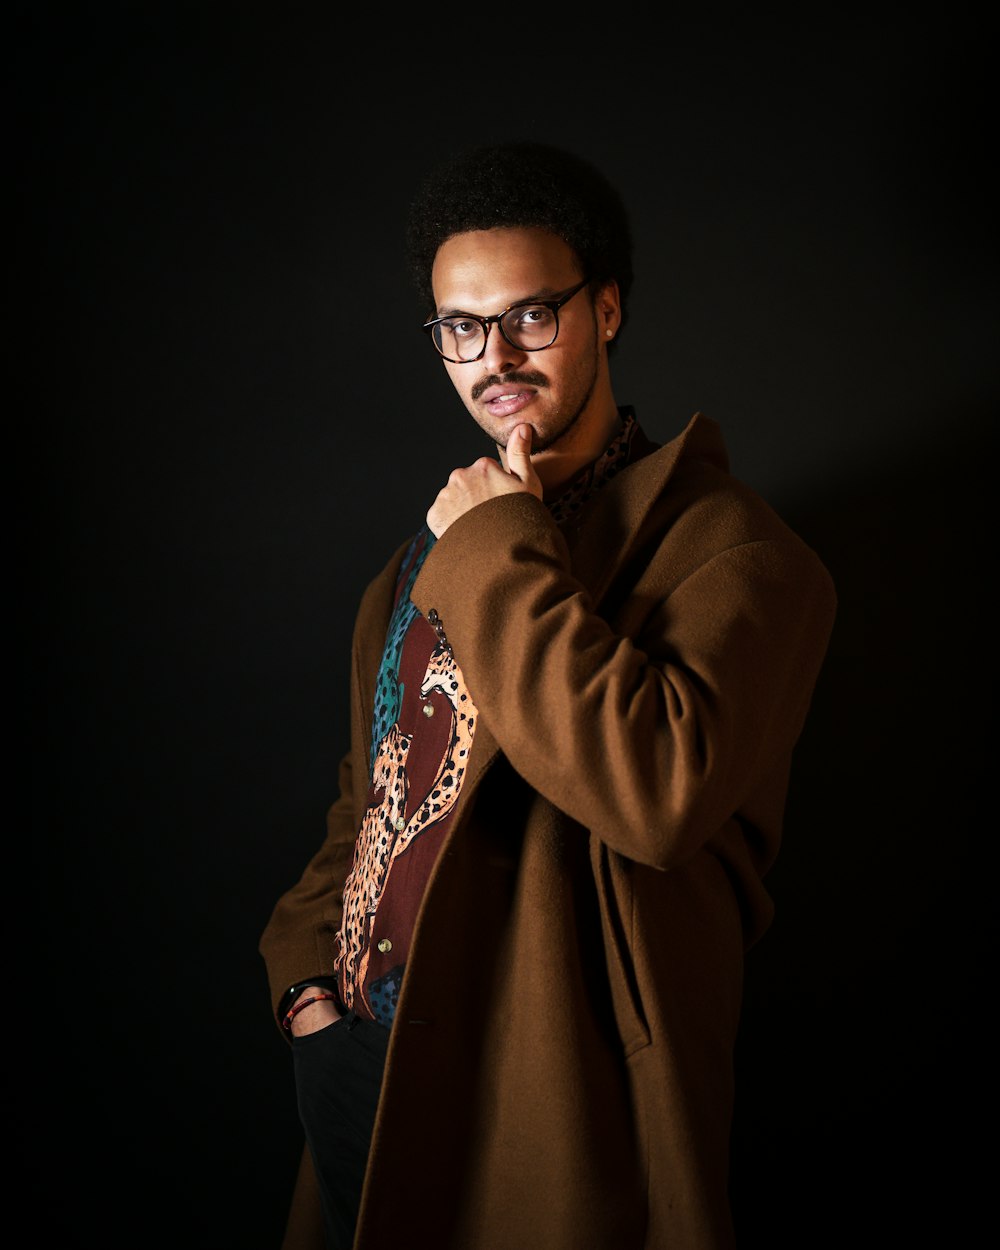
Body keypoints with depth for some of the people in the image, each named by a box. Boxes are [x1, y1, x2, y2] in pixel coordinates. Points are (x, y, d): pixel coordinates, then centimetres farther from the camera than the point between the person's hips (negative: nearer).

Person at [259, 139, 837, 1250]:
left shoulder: (733, 552, -13)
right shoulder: (426, 556, 12)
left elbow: (659, 790, -30)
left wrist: (496, 554, -21)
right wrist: (306, 969, 3)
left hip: (532, 1102, -6)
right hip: (349, 1059, 7)